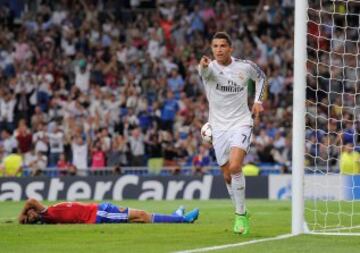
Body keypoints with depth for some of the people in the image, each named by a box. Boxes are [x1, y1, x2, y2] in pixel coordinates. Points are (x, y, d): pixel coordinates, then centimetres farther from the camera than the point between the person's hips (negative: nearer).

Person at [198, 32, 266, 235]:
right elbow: (204, 72, -35)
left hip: (241, 124, -2)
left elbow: (261, 76, 18)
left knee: (235, 167, -23)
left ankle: (241, 215, -13)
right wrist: (203, 66, -60)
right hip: (219, 127, 2)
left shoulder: (245, 66, -4)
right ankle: (241, 214, 27)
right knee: (228, 176, 7)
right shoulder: (210, 68, -9)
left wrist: (258, 100, 5)